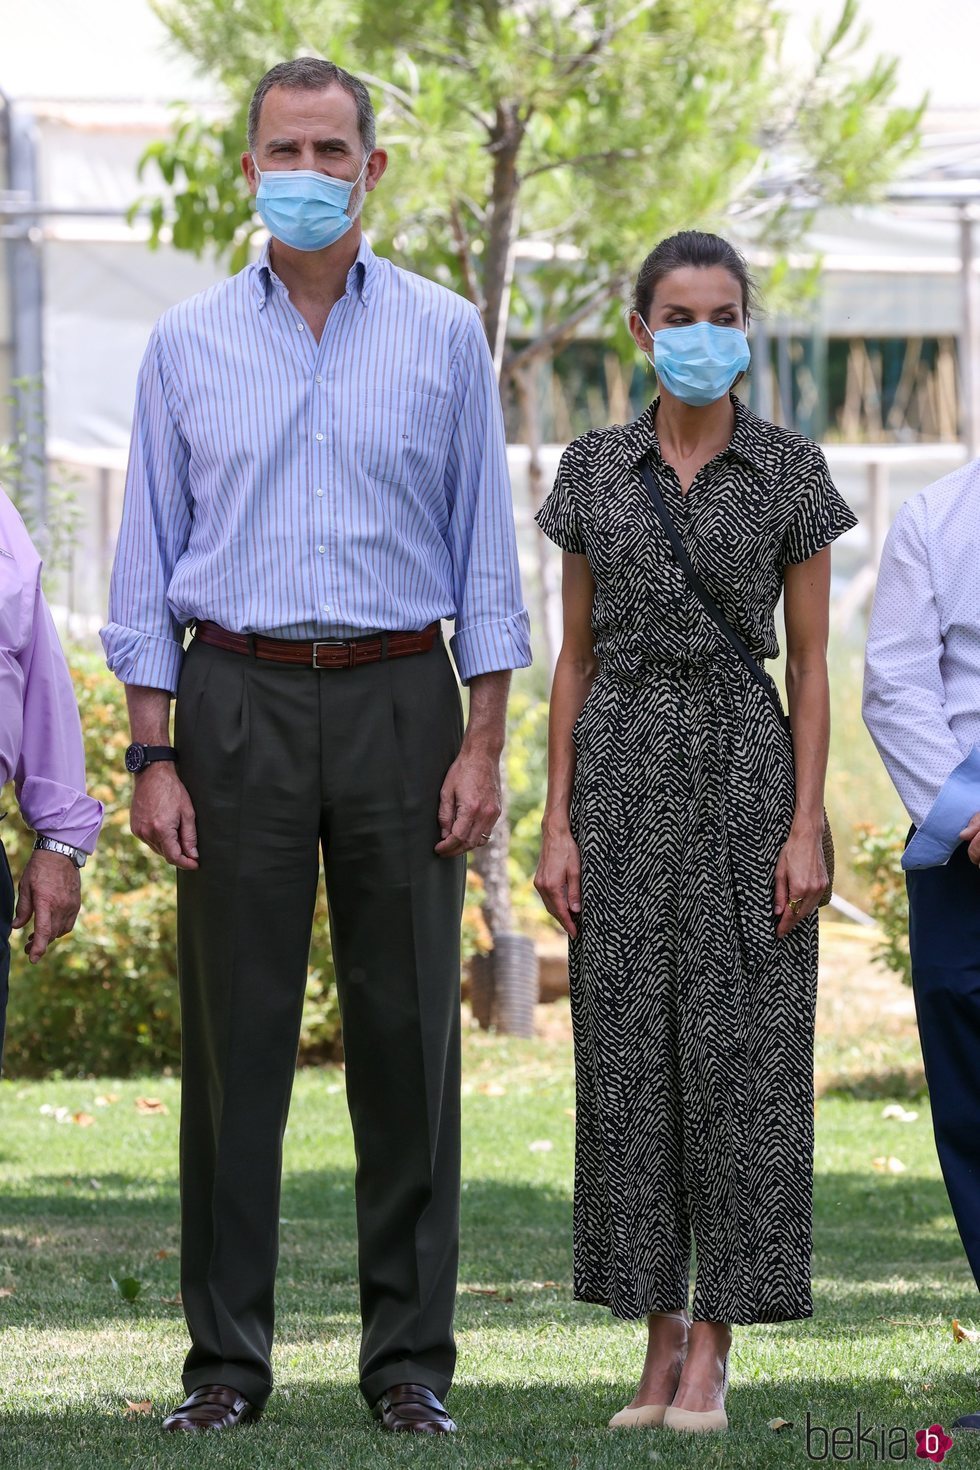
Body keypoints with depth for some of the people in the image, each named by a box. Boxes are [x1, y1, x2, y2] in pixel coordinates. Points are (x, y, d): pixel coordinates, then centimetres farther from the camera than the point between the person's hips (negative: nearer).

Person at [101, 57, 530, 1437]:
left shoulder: (444, 335, 6)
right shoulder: (188, 344, 7)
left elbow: (486, 549, 6)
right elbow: (149, 558, 7)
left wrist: (483, 743, -2)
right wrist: (154, 755, -1)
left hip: (399, 702, 0)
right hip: (240, 704, 0)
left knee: (407, 1032, 1)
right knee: (234, 1038, 0)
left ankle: (411, 1358, 7)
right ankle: (227, 1358, 5)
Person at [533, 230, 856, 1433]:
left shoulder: (791, 471, 1)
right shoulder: (594, 470, 6)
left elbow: (810, 660, 0)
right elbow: (576, 656, 8)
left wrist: (806, 827, -8)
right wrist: (556, 824, 1)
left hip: (744, 763, -2)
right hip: (622, 766, 2)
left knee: (738, 1051, -5)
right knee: (629, 1050, 2)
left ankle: (714, 1348, 0)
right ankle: (659, 1341, 9)